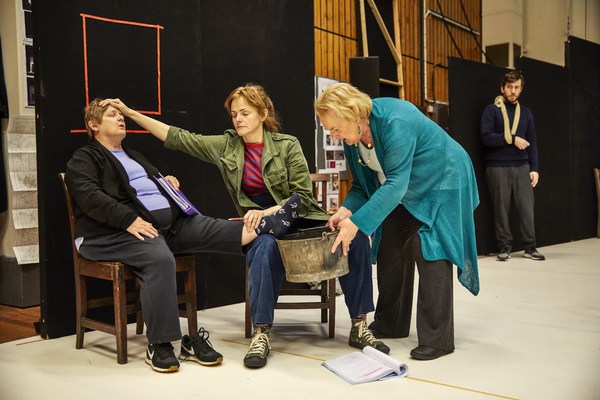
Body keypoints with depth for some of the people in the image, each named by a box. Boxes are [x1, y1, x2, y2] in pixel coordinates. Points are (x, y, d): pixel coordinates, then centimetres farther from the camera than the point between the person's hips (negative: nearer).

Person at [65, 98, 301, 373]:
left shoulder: (133, 156, 30)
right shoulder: (84, 160, 5)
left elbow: (155, 182, 43)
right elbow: (90, 197, -13)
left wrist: (167, 180, 16)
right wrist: (130, 220, -25)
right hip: (115, 232, -7)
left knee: (210, 228, -14)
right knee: (160, 258, -34)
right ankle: (158, 345, -29)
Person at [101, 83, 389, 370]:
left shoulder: (287, 145, -1)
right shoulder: (225, 146, 6)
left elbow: (303, 196, -5)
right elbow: (177, 137, 6)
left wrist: (267, 212, -21)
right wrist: (130, 113, 3)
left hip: (300, 218, 0)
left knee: (354, 238, -25)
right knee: (265, 248, -39)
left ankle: (359, 327, -14)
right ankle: (261, 335, -29)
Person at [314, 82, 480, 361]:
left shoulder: (395, 121, -33)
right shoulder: (352, 135, -7)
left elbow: (395, 184, -38)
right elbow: (362, 184, -1)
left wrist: (357, 223, -42)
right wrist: (347, 210, -21)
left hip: (440, 184, -8)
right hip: (406, 192, 9)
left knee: (428, 253, -16)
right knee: (389, 250, 7)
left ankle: (437, 338, -9)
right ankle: (391, 324, 21)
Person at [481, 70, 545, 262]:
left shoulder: (526, 113, 15)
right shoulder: (492, 110, 2)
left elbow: (532, 143, 12)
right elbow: (486, 137, -10)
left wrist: (534, 168, 4)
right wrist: (512, 139, -14)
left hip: (522, 167, 3)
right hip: (498, 167, -3)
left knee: (527, 208, 0)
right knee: (501, 209, 1)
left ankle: (530, 247, 9)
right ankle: (505, 246, 11)